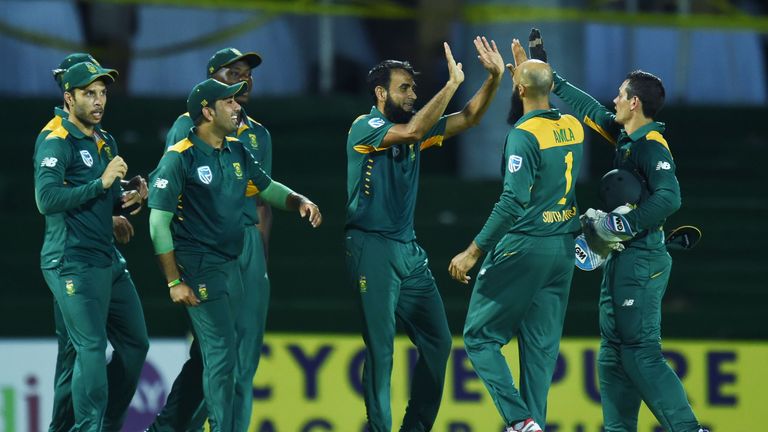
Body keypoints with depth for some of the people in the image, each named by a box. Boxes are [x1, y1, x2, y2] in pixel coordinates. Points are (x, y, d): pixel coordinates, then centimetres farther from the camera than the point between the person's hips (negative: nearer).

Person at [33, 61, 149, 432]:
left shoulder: (105, 142, 16)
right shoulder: (56, 143, -10)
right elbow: (47, 199, -23)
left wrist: (124, 200, 4)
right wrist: (101, 183, -23)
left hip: (108, 259, 9)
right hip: (73, 263, -9)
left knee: (135, 343, 11)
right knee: (91, 348, -15)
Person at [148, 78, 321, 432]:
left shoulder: (237, 153, 9)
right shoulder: (180, 158, -13)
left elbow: (268, 189, 24)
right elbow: (159, 222, -13)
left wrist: (300, 202, 2)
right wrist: (174, 282, -17)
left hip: (230, 265, 8)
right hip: (199, 269, -8)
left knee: (218, 354, 13)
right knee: (222, 352, -11)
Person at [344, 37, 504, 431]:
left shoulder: (414, 127, 12)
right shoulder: (365, 127, -9)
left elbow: (467, 119, 10)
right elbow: (412, 131, -27)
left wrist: (494, 77, -5)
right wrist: (452, 84, -25)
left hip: (409, 248, 8)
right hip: (372, 247, -8)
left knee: (437, 340, 6)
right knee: (380, 345, -6)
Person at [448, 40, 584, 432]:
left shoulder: (523, 135, -16)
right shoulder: (573, 127, 6)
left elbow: (513, 202, -22)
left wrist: (474, 252, -19)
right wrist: (516, 70, 39)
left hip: (524, 248, -7)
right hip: (564, 249, 7)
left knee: (479, 335, 2)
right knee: (541, 344, 11)